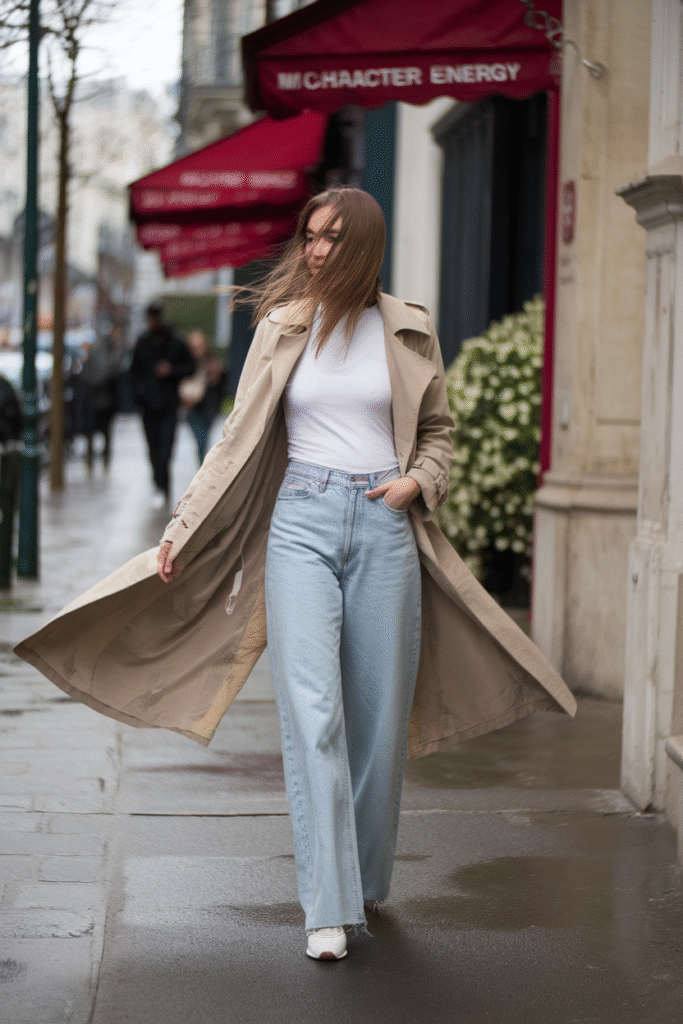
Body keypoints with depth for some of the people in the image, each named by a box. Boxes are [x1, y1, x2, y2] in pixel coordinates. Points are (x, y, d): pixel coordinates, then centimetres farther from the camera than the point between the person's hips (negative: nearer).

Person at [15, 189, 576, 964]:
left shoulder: (407, 332, 6)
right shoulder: (282, 328, 6)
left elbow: (437, 431, 18)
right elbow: (240, 439, 9)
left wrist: (417, 481, -4)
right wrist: (181, 530, 5)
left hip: (384, 528, 1)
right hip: (302, 522, -1)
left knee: (378, 716, 5)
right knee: (312, 711, -11)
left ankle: (366, 882, 24)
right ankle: (328, 908, -12)